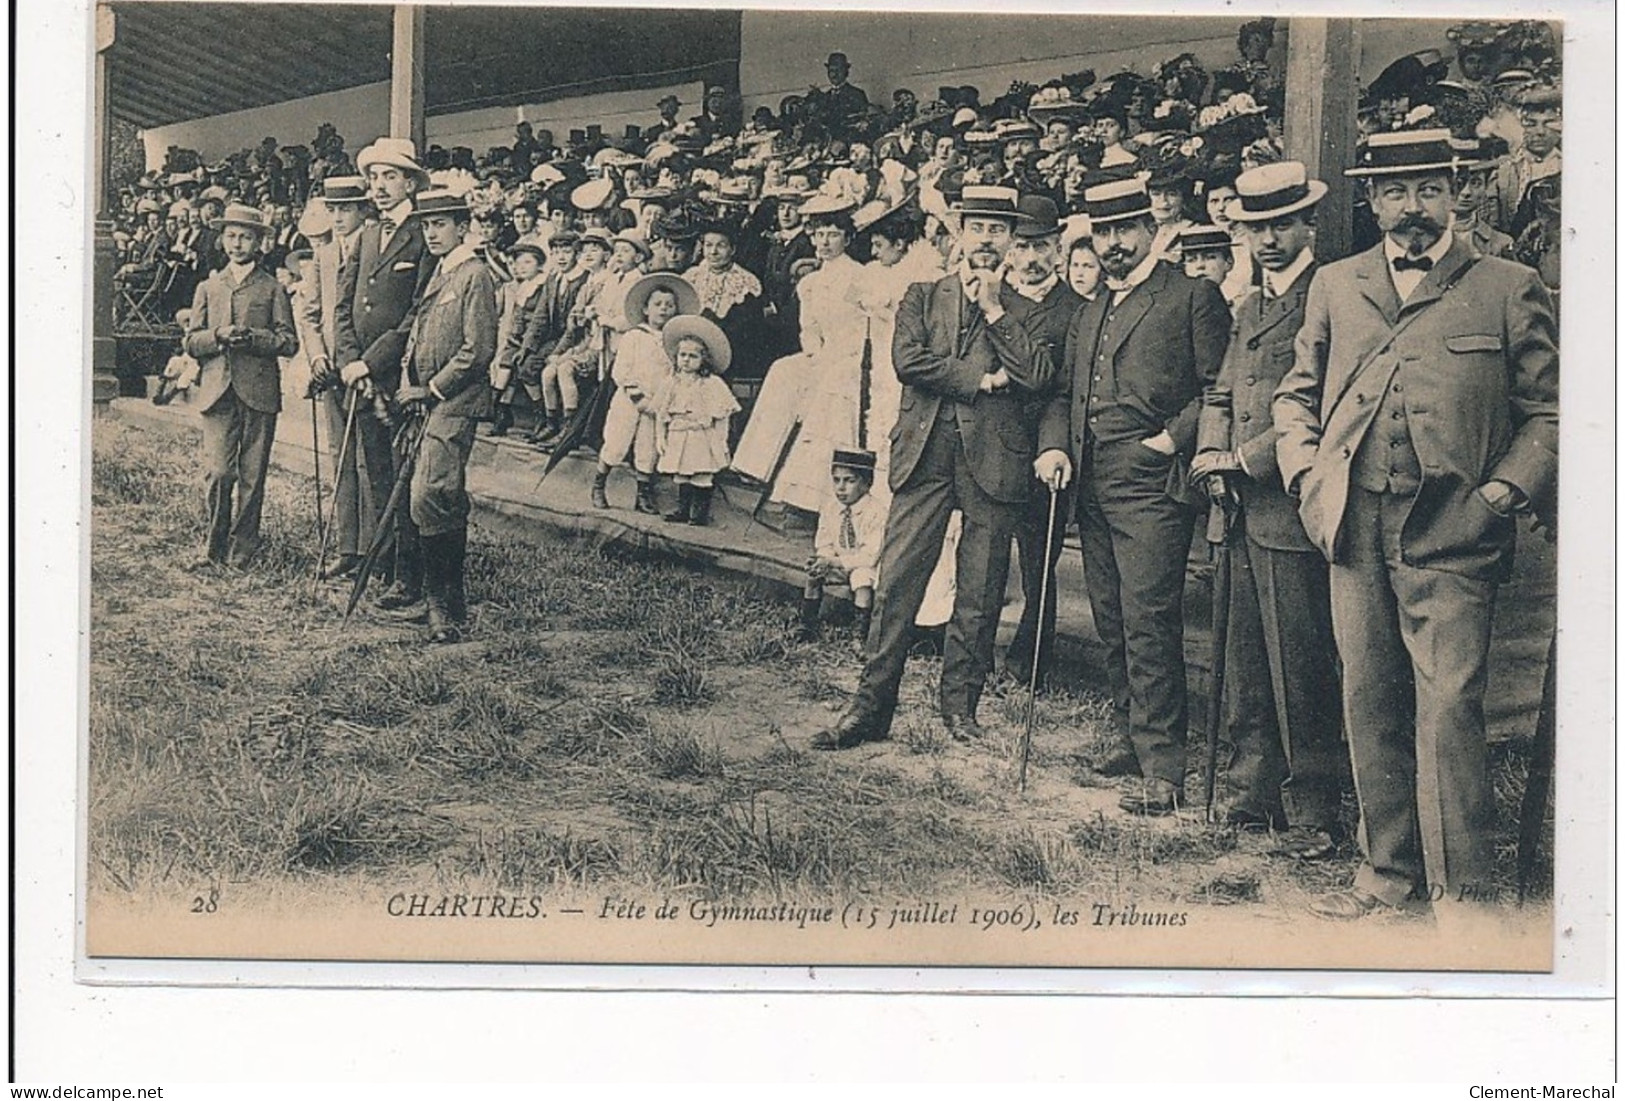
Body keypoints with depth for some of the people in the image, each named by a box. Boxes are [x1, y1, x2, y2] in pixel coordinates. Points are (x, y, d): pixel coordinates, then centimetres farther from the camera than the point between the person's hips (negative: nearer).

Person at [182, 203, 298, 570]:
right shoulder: (208, 288, 17)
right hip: (218, 391, 1)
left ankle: (241, 552, 10)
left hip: (259, 392, -1)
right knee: (218, 473, -9)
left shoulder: (272, 289, 9)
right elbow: (191, 343, 12)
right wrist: (218, 336, -9)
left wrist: (252, 337, -15)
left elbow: (289, 342, 2)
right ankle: (215, 546, 6)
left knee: (252, 476, 1)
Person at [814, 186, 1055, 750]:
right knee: (897, 581, -4)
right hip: (926, 455, 0)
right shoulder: (922, 297, 15)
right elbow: (908, 359, -3)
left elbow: (1041, 376, -4)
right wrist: (981, 379, -6)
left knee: (979, 596, 5)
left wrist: (995, 312, -3)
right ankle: (870, 707, 1)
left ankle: (960, 705, 17)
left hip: (994, 460, 0)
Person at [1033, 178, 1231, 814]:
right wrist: (1054, 446, 5)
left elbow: (1219, 389, -6)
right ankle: (1133, 737, 24)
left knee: (1149, 623, -12)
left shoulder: (1192, 297, -1)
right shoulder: (1090, 311, 22)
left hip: (1152, 483, -8)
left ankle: (1162, 769, -9)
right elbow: (1064, 392, 23)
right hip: (1091, 485, 8)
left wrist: (1175, 438, -16)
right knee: (1112, 623, 12)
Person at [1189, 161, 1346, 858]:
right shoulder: (1250, 308, 20)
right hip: (1245, 510, 8)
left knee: (1300, 665, -3)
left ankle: (1312, 812, 6)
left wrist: (1249, 457, -13)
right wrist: (1212, 454, 2)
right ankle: (1254, 791, 22)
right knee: (1246, 662, 12)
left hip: (1294, 504, -8)